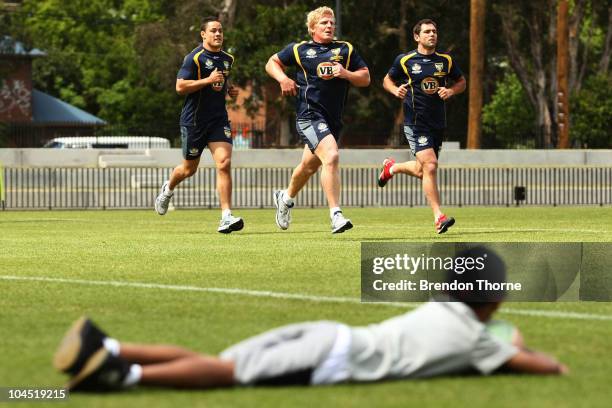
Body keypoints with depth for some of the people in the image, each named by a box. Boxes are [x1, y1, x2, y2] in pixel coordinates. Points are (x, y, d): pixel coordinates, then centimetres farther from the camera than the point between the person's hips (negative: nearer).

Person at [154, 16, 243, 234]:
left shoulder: (228, 59, 11)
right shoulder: (194, 58, -11)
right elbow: (180, 86, -18)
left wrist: (229, 89, 10)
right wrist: (208, 80, -22)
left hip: (219, 119, 4)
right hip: (194, 120, -4)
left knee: (224, 163, -15)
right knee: (189, 169, 10)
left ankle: (226, 217, -17)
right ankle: (168, 189, 45)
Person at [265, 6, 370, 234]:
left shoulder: (346, 50, 10)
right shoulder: (299, 50, 4)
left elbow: (365, 78, 9)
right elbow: (272, 63, 16)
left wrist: (345, 74, -10)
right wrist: (283, 79, -3)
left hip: (334, 119, 5)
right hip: (310, 115, -5)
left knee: (309, 166, 20)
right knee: (331, 156, -26)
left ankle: (285, 198, 50)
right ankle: (336, 216, -29)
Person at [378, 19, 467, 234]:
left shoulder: (446, 61, 5)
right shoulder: (404, 60, -2)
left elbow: (461, 82, 18)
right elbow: (387, 80, 11)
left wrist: (451, 91, -4)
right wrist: (396, 90, -10)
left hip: (438, 124, 5)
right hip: (415, 123, -5)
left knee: (422, 171, 13)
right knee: (429, 165, -18)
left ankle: (391, 167, 45)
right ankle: (438, 217, -14)